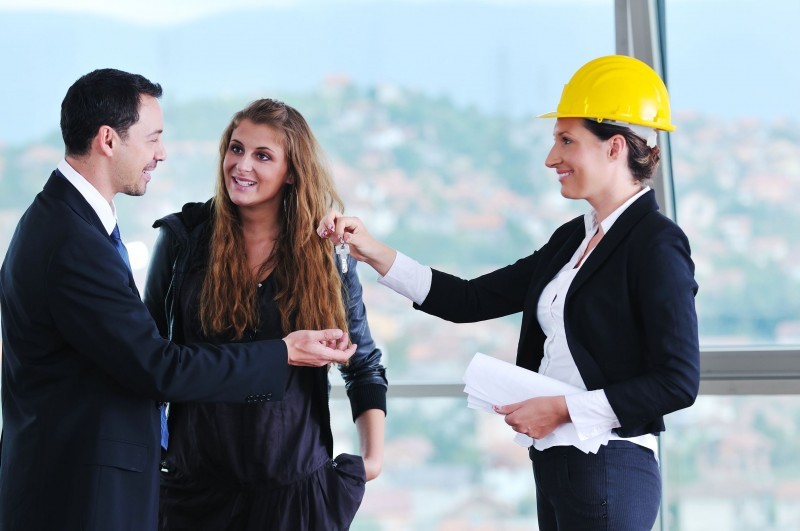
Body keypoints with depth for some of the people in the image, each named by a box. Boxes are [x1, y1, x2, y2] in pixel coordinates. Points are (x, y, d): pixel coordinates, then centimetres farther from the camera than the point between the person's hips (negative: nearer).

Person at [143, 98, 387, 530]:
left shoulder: (326, 252, 1)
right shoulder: (183, 239, 1)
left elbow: (363, 364, 9)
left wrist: (373, 456, -1)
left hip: (296, 487, 0)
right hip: (198, 486, 0)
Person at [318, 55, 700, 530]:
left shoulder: (657, 245, -12)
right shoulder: (572, 239, 13)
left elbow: (679, 381, -16)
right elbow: (472, 301, 13)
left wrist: (563, 410, -15)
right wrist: (374, 253, 6)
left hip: (610, 472, -8)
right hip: (554, 467, 8)